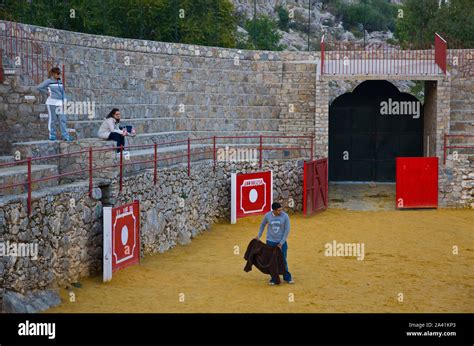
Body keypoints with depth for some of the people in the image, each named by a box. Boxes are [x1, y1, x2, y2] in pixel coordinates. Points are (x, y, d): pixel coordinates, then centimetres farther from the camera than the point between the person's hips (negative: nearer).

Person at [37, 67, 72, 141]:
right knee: (52, 119, -1)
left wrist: (64, 102, 8)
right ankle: (52, 135, 8)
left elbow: (62, 91, 17)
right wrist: (47, 92, -4)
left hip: (59, 103, 5)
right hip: (52, 102, -5)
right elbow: (39, 87, -9)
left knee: (62, 119, 0)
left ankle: (65, 136, -2)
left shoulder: (59, 81, 14)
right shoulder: (48, 81, -4)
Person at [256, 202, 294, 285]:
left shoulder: (285, 216, -15)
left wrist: (281, 243, -11)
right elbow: (263, 224, 11)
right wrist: (259, 235, 15)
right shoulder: (267, 215, -10)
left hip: (281, 242, -1)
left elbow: (287, 230, -9)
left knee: (283, 260, 6)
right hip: (270, 242, 1)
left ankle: (287, 277, 21)